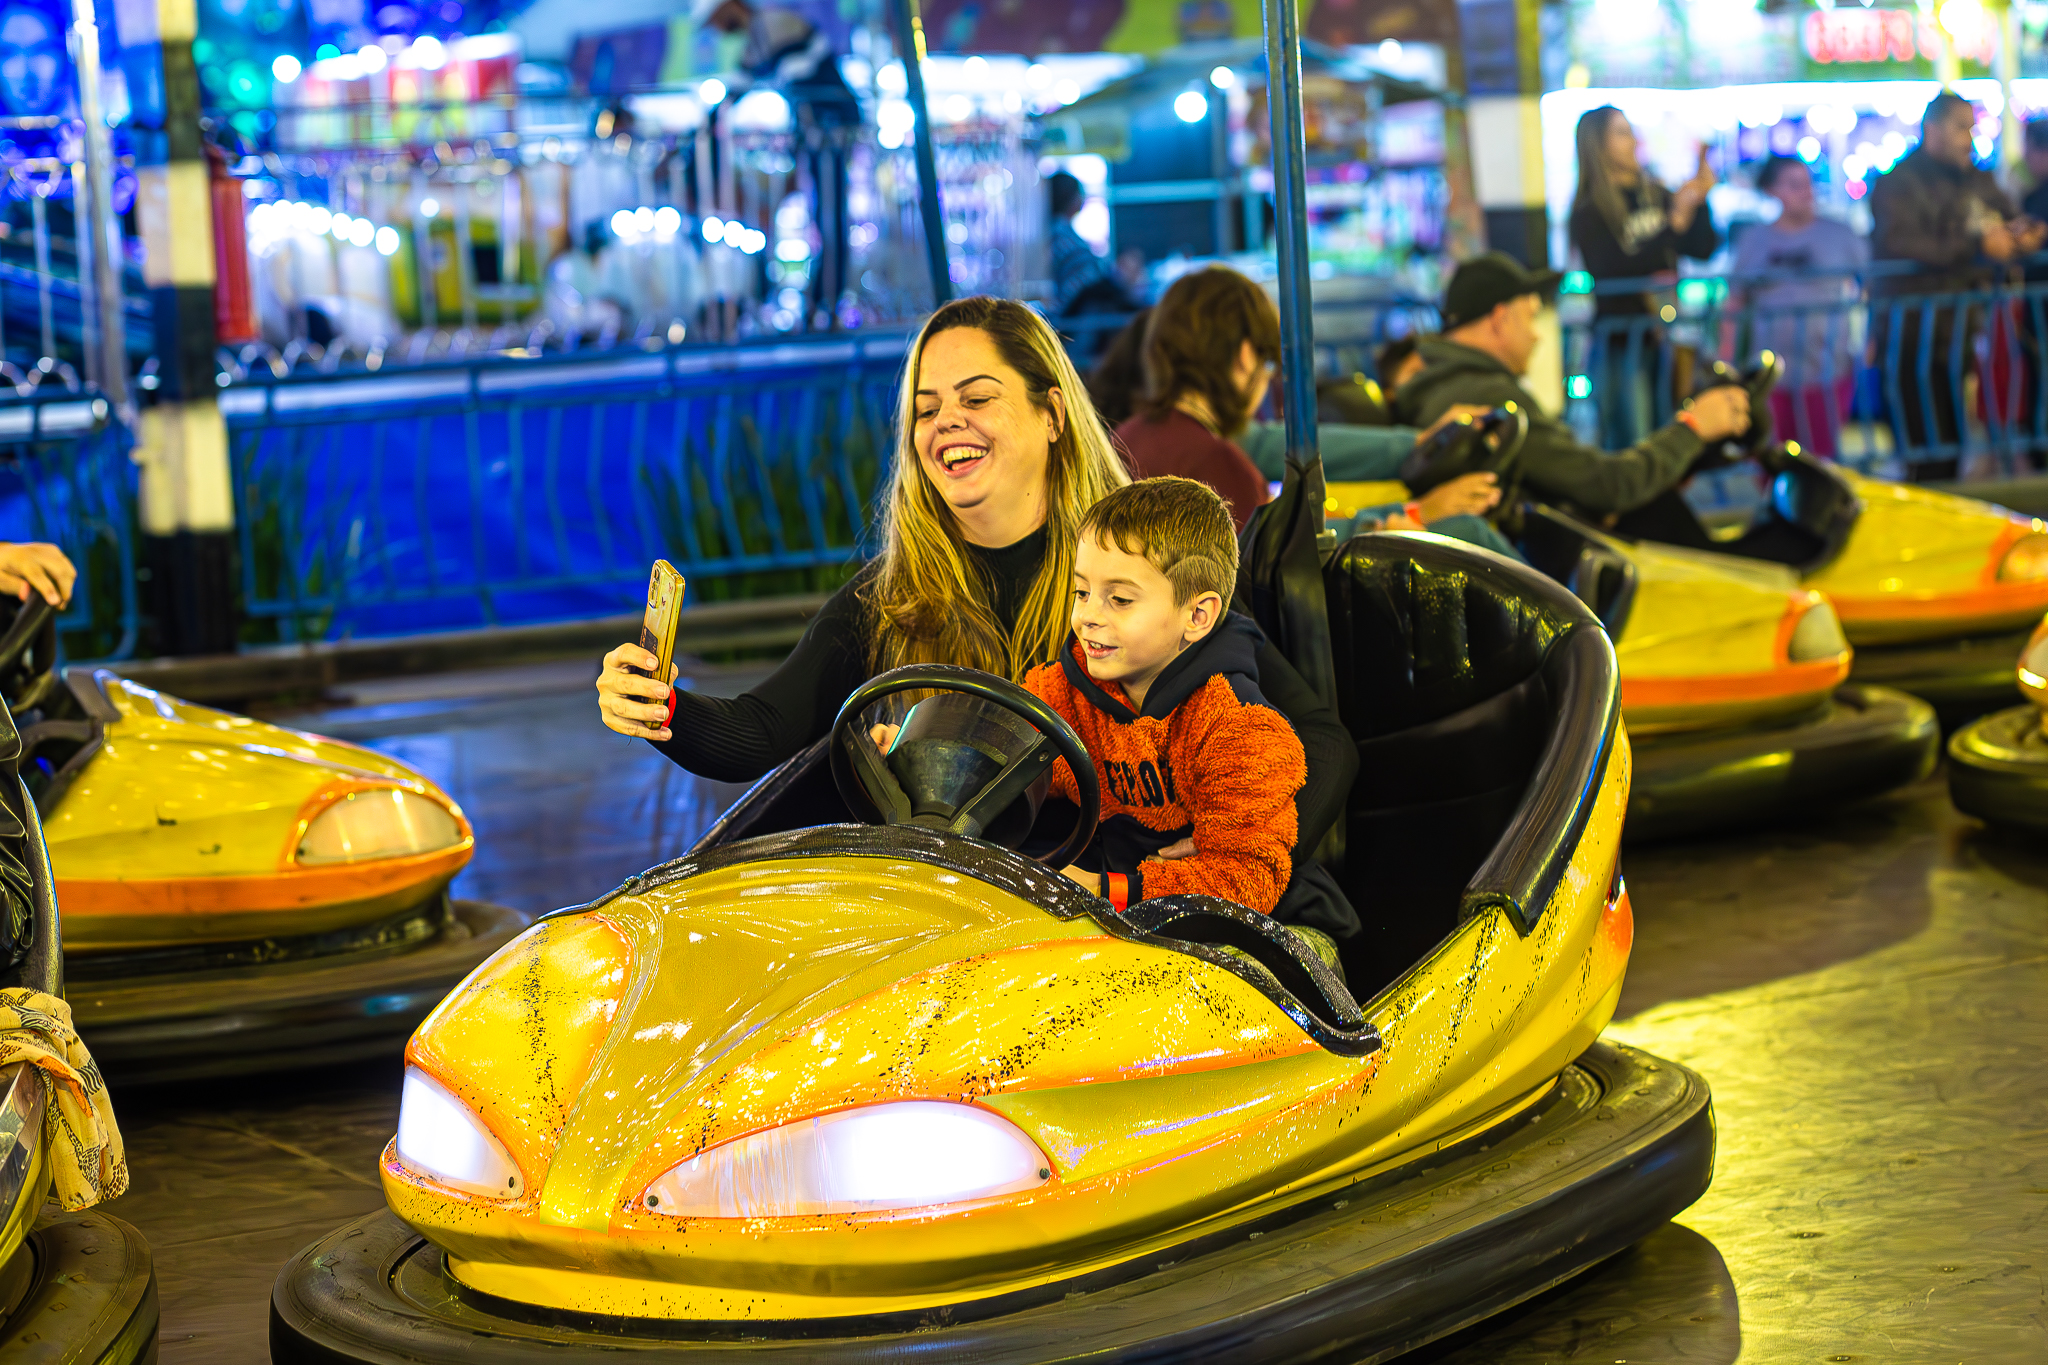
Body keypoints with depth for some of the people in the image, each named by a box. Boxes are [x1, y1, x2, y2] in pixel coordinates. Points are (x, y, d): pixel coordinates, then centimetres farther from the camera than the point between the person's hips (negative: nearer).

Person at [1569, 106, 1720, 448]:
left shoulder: (1656, 195, 10)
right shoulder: (1589, 211, -6)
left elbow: (1704, 250, 10)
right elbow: (1612, 273, -20)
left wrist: (1699, 201, -5)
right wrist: (1674, 224, -22)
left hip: (1666, 335, 5)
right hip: (1620, 341, -5)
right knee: (1631, 449, -8)